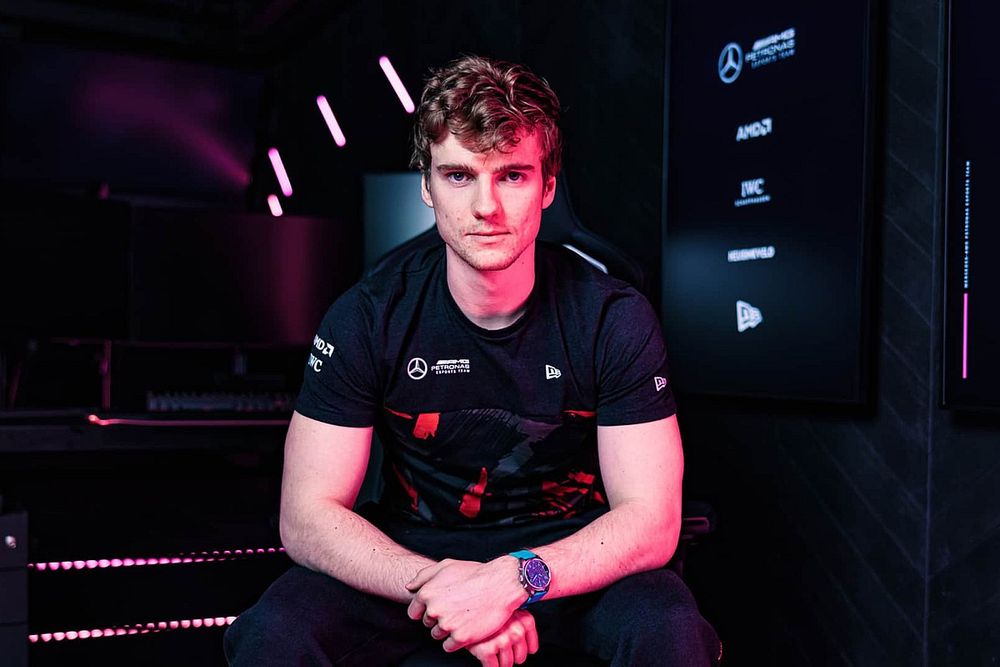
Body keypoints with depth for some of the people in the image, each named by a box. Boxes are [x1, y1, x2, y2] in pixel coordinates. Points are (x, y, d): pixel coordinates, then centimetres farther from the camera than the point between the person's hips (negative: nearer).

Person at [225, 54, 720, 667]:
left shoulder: (615, 318, -13)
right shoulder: (367, 318, -11)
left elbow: (651, 520, -15)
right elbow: (307, 517, -12)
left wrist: (514, 580, -32)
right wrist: (436, 584, -29)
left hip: (571, 553, 0)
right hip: (412, 550, 1)